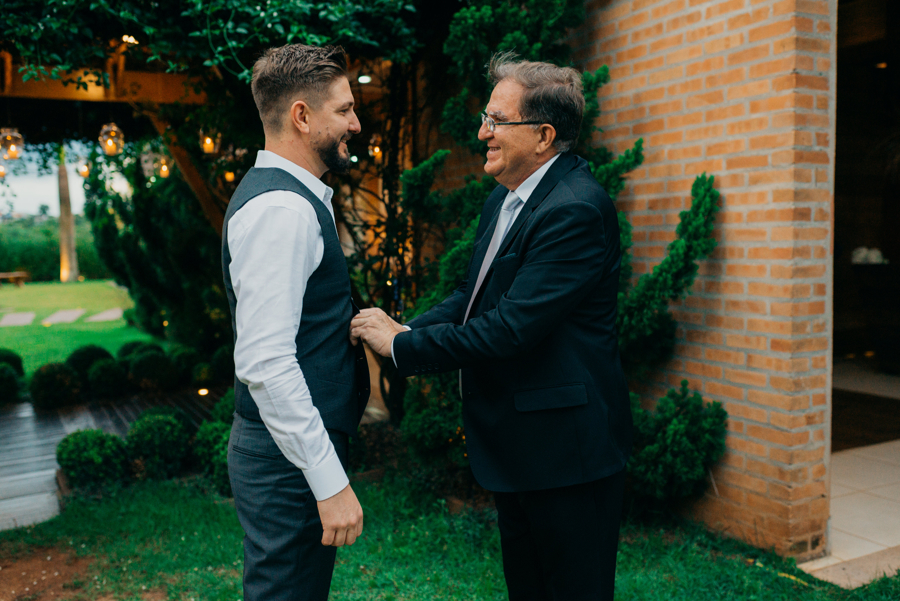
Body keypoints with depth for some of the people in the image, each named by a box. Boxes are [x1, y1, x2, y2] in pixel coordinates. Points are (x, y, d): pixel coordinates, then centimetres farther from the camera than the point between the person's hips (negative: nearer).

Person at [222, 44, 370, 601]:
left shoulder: (297, 198, 12)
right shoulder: (280, 209, -20)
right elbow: (265, 362, -26)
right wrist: (330, 482, -23)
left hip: (305, 445, 10)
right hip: (292, 457, -10)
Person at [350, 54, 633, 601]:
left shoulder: (576, 210, -23)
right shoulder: (504, 199, 9)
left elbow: (509, 328, -27)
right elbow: (474, 294, 14)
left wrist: (403, 346, -18)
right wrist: (408, 330, -3)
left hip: (567, 449, -9)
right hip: (515, 443, 9)